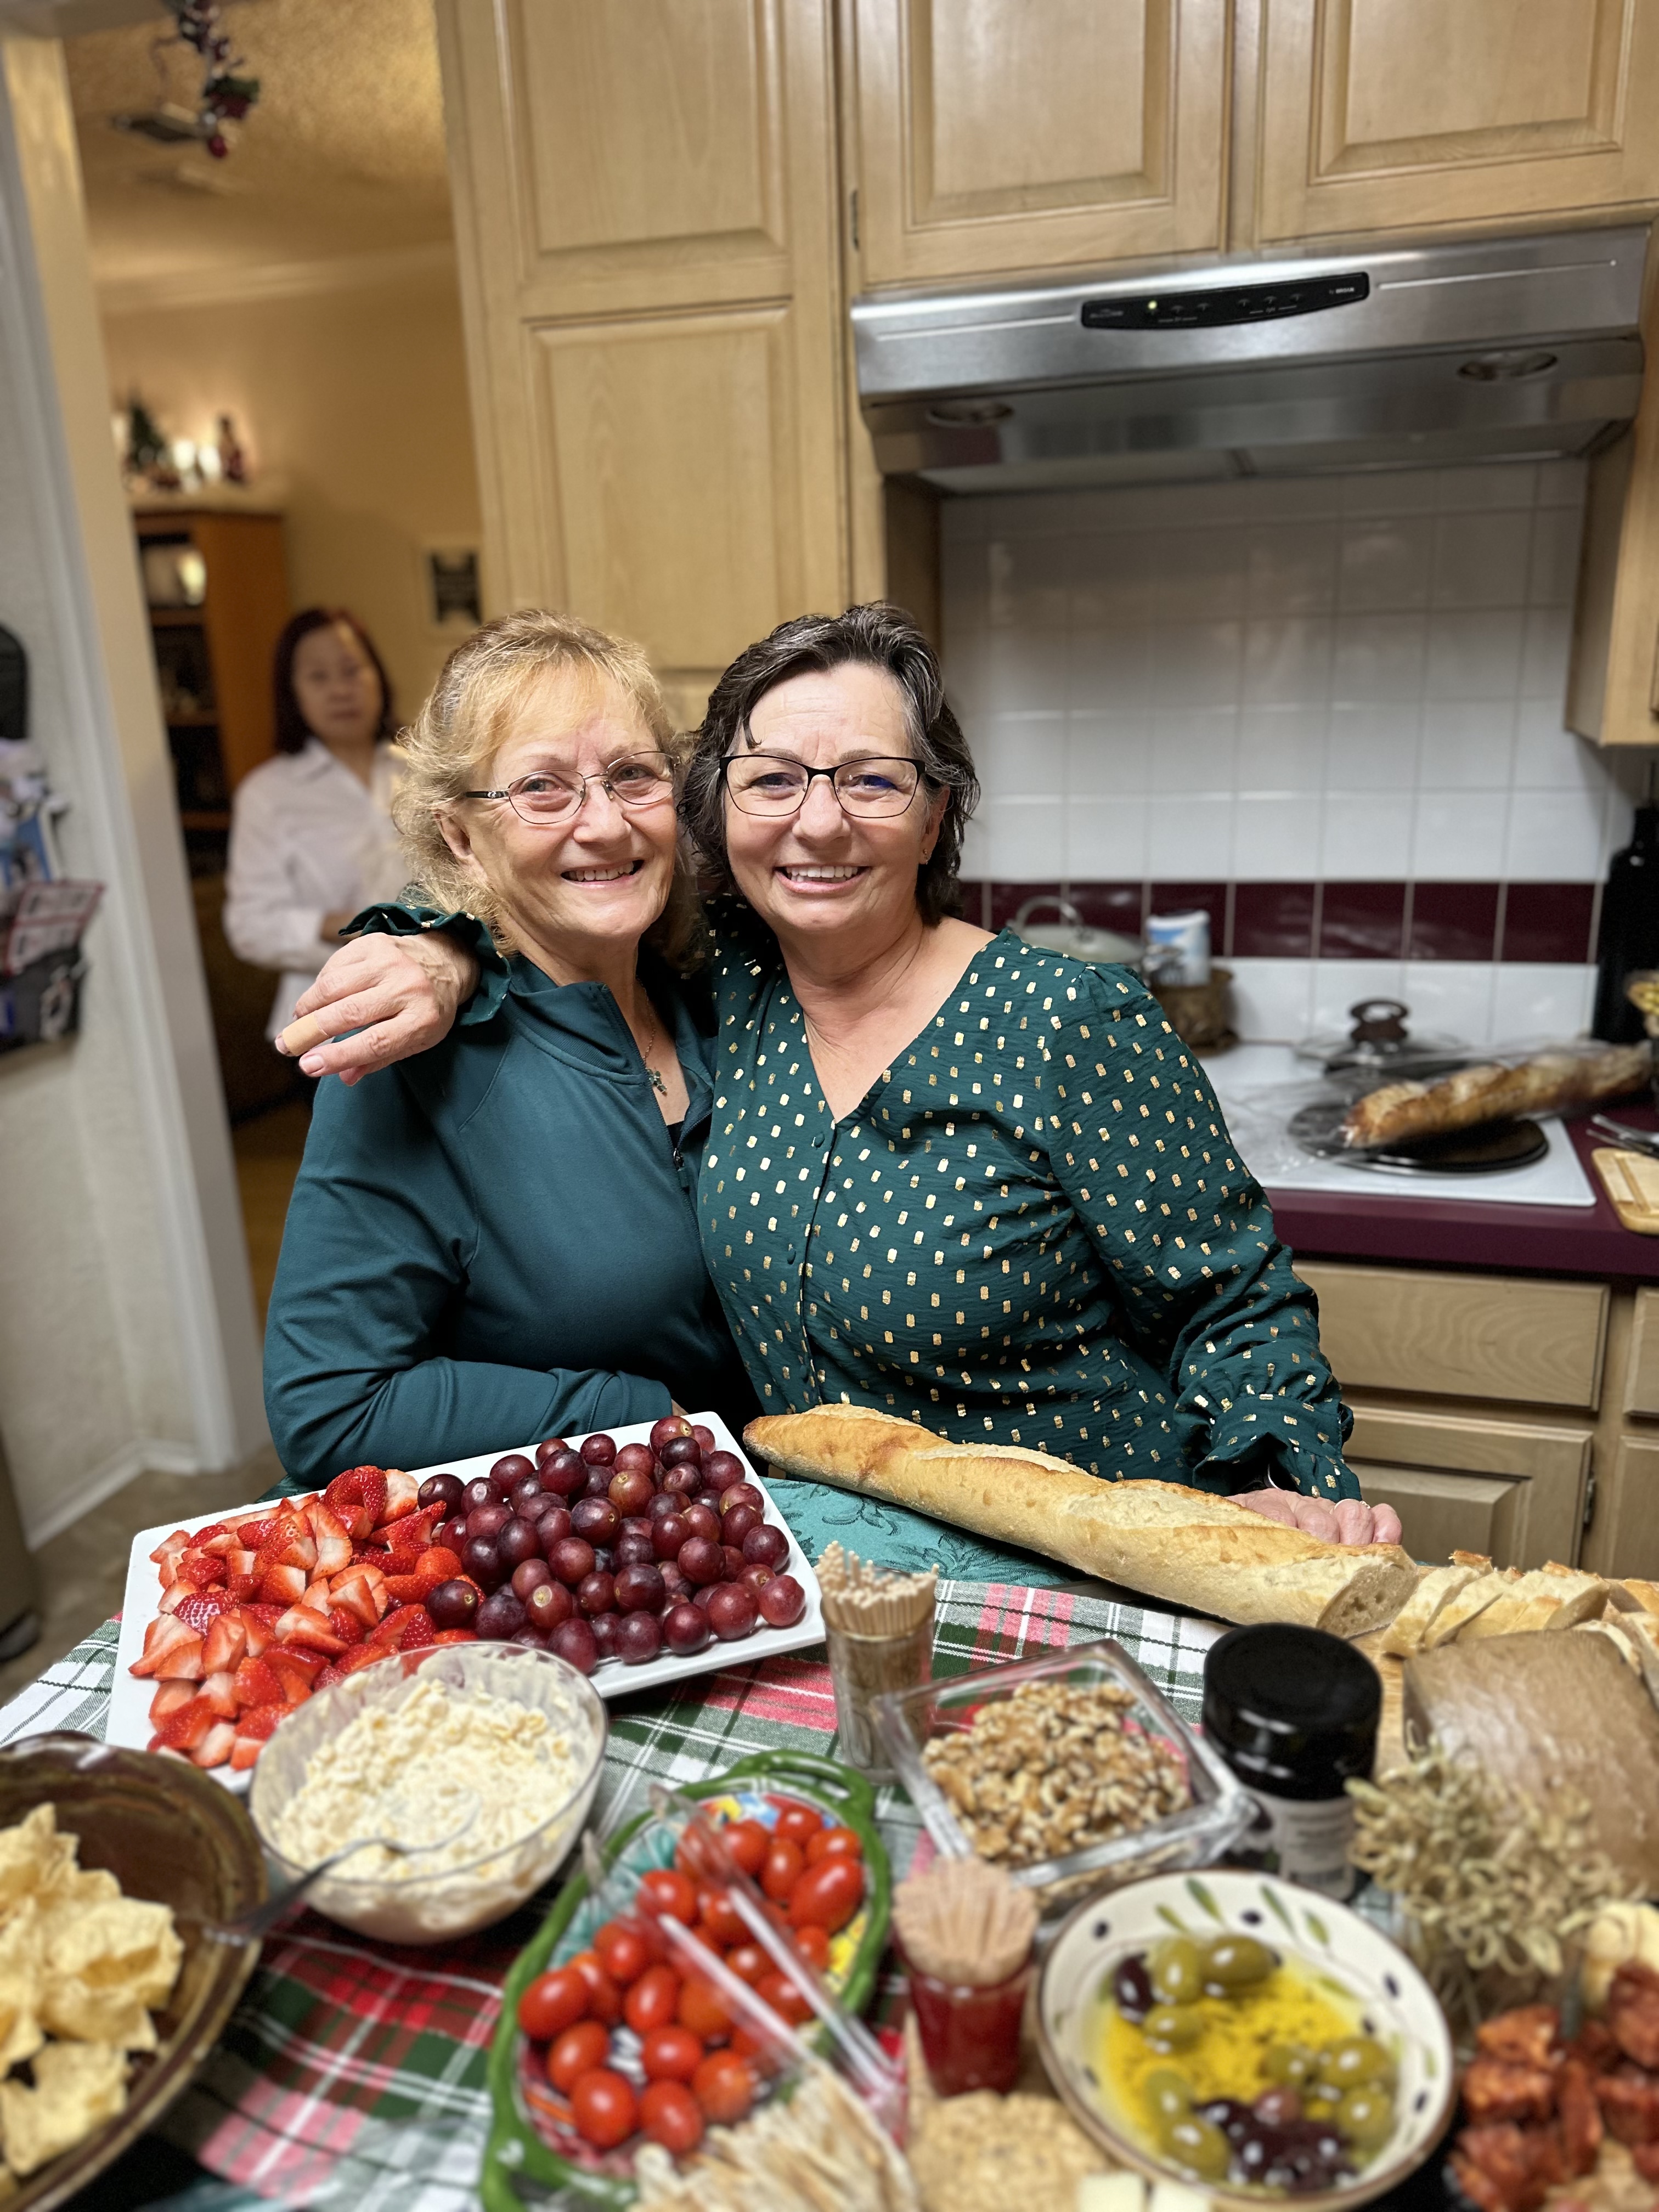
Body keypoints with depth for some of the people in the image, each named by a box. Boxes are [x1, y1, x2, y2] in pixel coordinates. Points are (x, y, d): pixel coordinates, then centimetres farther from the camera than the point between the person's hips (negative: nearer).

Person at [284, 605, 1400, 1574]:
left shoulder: (1073, 1023, -15)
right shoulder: (733, 984, -2)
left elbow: (1236, 1300, -8)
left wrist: (1293, 1489, -25)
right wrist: (446, 961, -8)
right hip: (817, 1533, 3)